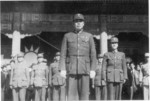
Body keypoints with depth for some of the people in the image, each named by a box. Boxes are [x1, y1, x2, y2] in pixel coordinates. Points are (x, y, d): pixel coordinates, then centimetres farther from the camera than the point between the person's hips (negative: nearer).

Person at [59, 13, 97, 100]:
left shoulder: (89, 36, 10)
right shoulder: (67, 36, 11)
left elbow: (93, 54, 6)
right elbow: (63, 54, 7)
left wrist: (93, 69, -3)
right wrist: (62, 69, -3)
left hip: (85, 69, 0)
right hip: (71, 69, 0)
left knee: (84, 93, -2)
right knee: (71, 93, -3)